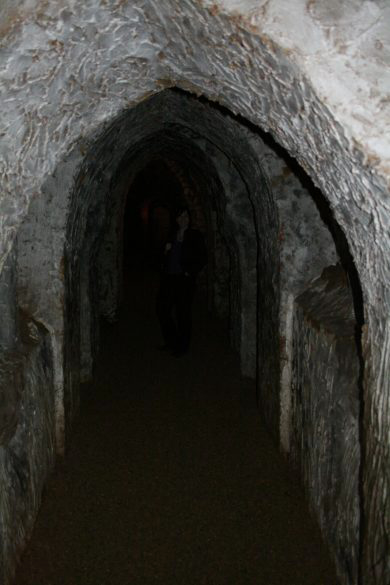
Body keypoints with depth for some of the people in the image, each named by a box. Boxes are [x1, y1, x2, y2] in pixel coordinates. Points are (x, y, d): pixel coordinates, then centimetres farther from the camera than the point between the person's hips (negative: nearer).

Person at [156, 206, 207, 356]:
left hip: (184, 278, -5)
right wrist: (166, 249, 3)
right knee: (162, 309, 5)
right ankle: (171, 341, 22)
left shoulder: (195, 236, 0)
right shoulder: (172, 235, 14)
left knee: (183, 313, 0)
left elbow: (202, 258, -4)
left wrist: (190, 272, -12)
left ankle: (182, 347, 13)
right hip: (168, 277, 6)